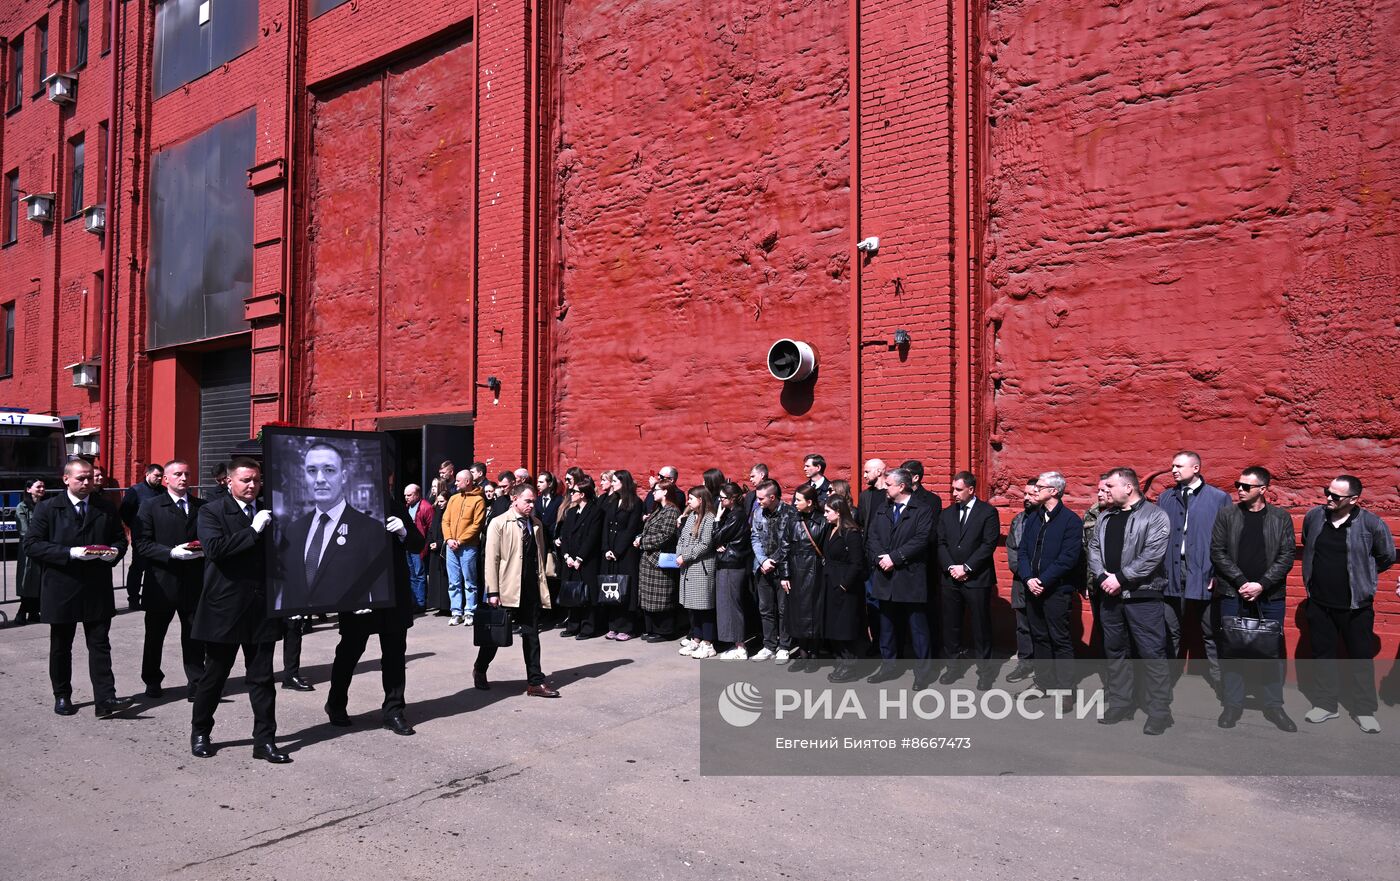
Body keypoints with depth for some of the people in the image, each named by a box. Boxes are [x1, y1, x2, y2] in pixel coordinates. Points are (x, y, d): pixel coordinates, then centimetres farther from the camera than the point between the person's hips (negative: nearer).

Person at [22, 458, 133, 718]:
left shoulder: (107, 509, 7)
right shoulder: (47, 508, -1)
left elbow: (120, 539, 14)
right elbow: (31, 545, -8)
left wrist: (114, 552, -9)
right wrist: (69, 553, -20)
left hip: (97, 589, 1)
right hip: (61, 588, -1)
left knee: (100, 645, -2)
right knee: (60, 647, 13)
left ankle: (105, 700, -4)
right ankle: (62, 697, 27)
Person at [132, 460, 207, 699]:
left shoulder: (202, 507, 8)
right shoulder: (150, 507, 0)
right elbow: (141, 543, -7)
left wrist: (203, 551, -9)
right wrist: (171, 552, -19)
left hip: (195, 582, 2)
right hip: (162, 582, -1)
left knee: (194, 634, 6)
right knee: (155, 634, 11)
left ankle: (196, 682, 16)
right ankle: (152, 681, 27)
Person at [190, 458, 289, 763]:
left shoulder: (269, 512, 8)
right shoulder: (212, 512, -5)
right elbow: (214, 548, -21)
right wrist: (253, 530, -21)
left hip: (262, 608, 3)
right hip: (225, 608, -3)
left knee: (262, 678, 8)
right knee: (214, 675, 12)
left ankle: (265, 740, 15)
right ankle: (200, 734, 31)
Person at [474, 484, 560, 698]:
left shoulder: (536, 525, 9)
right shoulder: (499, 524, -7)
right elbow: (491, 559, -9)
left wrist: (542, 586, 9)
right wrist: (493, 592, -12)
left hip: (531, 588, 5)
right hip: (507, 589, -4)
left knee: (531, 635, 7)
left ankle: (535, 682, 11)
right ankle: (480, 670, 32)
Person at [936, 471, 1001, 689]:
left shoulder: (988, 512, -3)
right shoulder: (946, 514, 11)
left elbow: (989, 544, -10)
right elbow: (941, 544, 7)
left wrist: (966, 568, -14)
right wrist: (951, 567, -8)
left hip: (977, 580, -4)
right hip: (951, 579, 4)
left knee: (981, 627, 3)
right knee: (951, 626, 9)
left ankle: (985, 671, 14)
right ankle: (953, 667, 21)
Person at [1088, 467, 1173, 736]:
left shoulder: (1155, 516, -8)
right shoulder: (1105, 517, 13)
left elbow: (1152, 556, -17)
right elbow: (1094, 549, 9)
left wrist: (1120, 578, -17)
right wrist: (1102, 577, -8)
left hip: (1143, 596, -7)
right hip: (1110, 595, 7)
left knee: (1152, 653, -3)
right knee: (1115, 651, 13)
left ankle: (1159, 711, 6)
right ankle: (1120, 704, 24)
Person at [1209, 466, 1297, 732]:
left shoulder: (1281, 518, 3)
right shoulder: (1226, 515, 2)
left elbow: (1286, 556, -1)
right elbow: (1218, 552, -1)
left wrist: (1262, 584, -11)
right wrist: (1242, 582, -10)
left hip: (1270, 596, 0)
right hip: (1233, 594, 0)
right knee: (1230, 650, 3)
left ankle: (1274, 705, 19)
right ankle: (1232, 705, 14)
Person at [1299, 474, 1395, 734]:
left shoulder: (1372, 524, -13)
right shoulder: (1313, 517, -2)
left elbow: (1388, 557, 2)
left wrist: (1362, 573, 5)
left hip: (1356, 605, -3)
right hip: (1319, 603, 3)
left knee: (1361, 658, 8)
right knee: (1323, 655, 14)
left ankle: (1364, 710, 22)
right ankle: (1326, 704, 27)